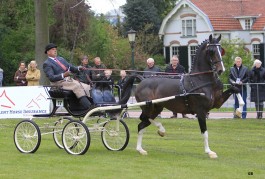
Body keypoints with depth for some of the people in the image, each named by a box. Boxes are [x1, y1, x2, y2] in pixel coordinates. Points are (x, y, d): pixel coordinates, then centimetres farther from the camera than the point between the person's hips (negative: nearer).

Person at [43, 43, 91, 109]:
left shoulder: (61, 59, 22)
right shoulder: (47, 64, -4)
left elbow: (71, 67, 20)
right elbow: (51, 78, -16)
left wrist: (78, 68, -3)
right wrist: (63, 75, -30)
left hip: (69, 80, 8)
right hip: (59, 83, -8)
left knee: (87, 87, -8)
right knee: (77, 86, -30)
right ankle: (89, 108, -36)